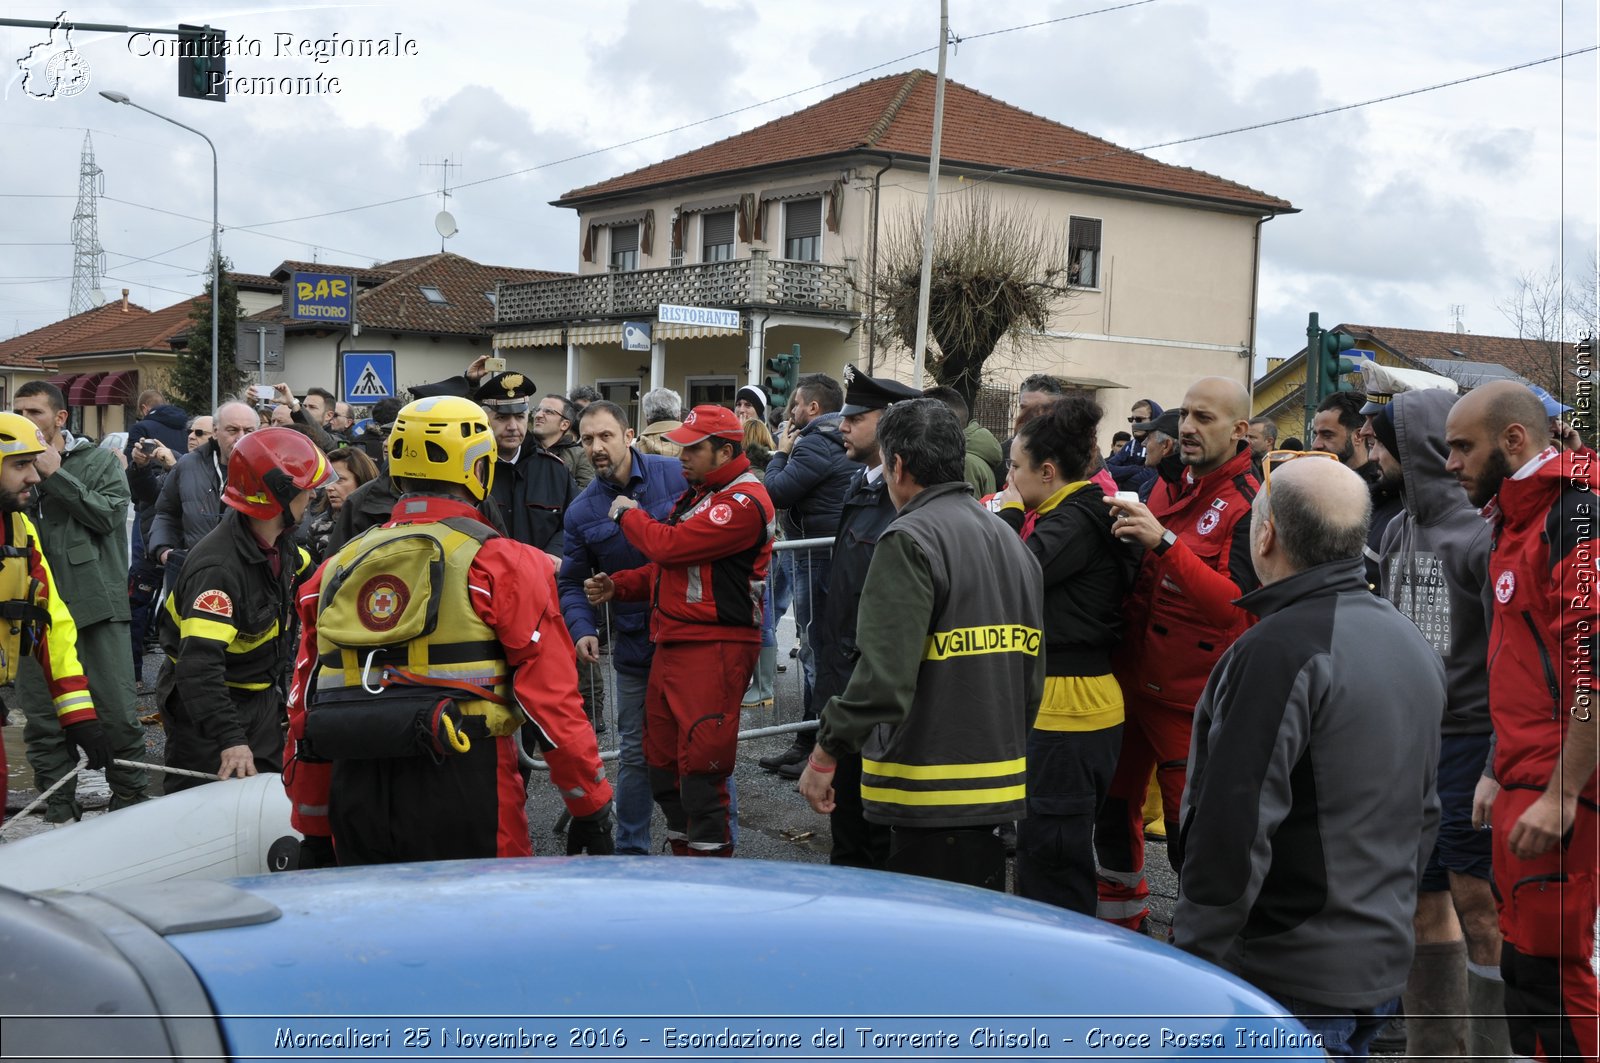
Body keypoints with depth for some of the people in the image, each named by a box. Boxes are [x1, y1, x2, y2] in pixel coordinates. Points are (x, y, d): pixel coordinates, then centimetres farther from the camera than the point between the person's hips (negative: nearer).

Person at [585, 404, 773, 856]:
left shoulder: (743, 502, -14)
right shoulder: (697, 494, 20)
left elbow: (669, 546, -20)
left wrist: (628, 514, -1)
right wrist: (617, 586, 9)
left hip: (715, 649, -10)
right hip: (672, 645, 10)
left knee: (700, 767, -10)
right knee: (664, 764, 14)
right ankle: (684, 853, 25)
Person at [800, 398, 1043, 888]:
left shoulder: (910, 540, -13)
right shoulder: (1012, 542, 14)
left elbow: (884, 674, -23)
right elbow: (1031, 671, 19)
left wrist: (825, 753, -13)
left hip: (929, 794, -9)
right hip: (998, 786, 9)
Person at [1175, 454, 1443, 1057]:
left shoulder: (1279, 652, -21)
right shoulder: (1412, 644, 11)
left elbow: (1233, 831, -23)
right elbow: (1425, 811, 18)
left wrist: (1192, 960, -15)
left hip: (1289, 981, -9)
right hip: (1383, 964, 9)